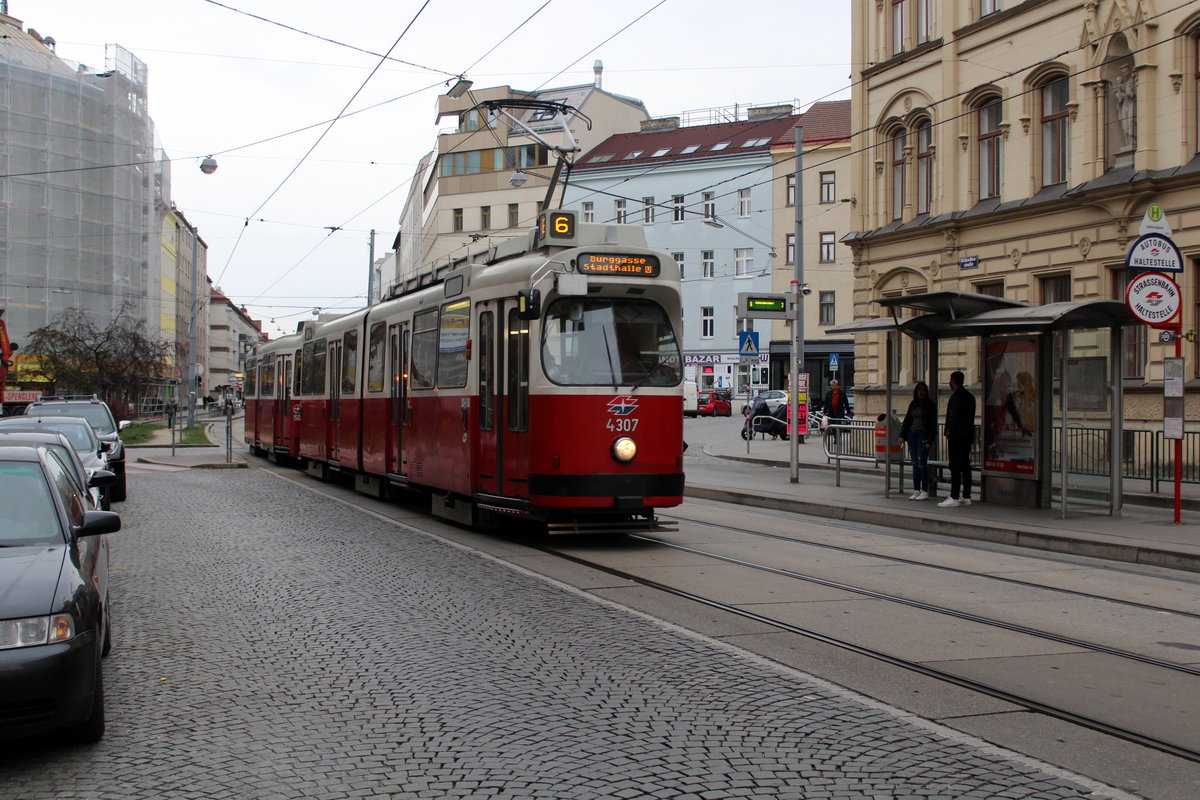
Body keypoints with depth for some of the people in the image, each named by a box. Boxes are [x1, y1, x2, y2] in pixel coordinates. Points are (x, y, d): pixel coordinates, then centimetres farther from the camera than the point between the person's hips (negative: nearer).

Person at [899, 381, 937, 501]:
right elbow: (907, 420, 14)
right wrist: (902, 435, 4)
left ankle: (924, 491, -5)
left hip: (923, 435, -5)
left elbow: (933, 424, -5)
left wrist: (929, 440, -12)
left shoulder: (930, 405, -2)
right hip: (912, 435, 5)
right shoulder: (913, 404, 13)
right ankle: (916, 490, 8)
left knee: (922, 463, -9)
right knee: (915, 464, 5)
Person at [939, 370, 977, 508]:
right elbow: (971, 417, 18)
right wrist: (971, 437, 19)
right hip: (968, 435, 9)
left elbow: (953, 417, -17)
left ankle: (954, 498, -12)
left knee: (955, 467, -10)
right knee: (965, 466, 10)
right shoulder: (970, 396, 15)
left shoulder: (956, 397, -12)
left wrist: (949, 434, -13)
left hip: (956, 435, -9)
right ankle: (966, 497, 12)